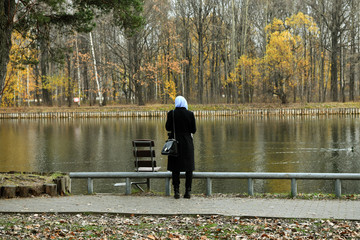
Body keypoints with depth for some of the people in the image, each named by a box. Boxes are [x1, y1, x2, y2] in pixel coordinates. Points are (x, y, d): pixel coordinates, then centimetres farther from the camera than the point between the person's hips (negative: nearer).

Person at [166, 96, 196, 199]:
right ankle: (188, 191, 5)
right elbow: (194, 130, -3)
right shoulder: (190, 114, -6)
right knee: (189, 168, 7)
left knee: (175, 168, 6)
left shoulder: (171, 113, -6)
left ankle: (176, 191, 3)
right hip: (187, 143, 0)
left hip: (175, 142, 0)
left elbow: (168, 128, 0)